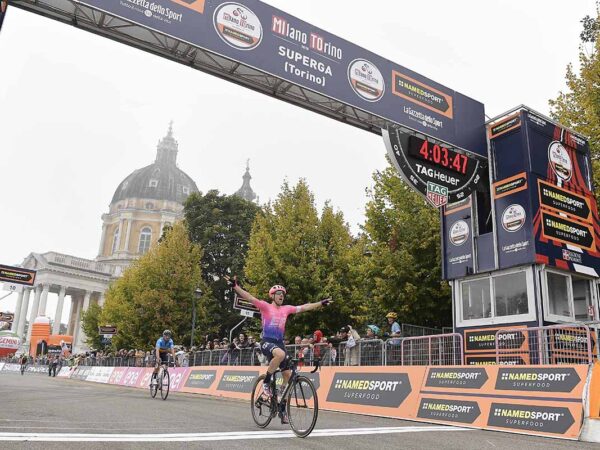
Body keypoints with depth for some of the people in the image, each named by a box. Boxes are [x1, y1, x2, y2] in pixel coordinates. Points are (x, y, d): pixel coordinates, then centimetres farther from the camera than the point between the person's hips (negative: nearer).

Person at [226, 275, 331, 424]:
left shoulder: (286, 309, 12)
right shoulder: (265, 306, -2)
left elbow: (304, 307, 19)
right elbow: (249, 297, -15)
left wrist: (321, 303, 20)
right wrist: (235, 286, -28)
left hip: (279, 343, 6)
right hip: (267, 341, -6)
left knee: (288, 374, -1)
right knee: (280, 354, -38)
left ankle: (282, 408, 14)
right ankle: (266, 383, -15)